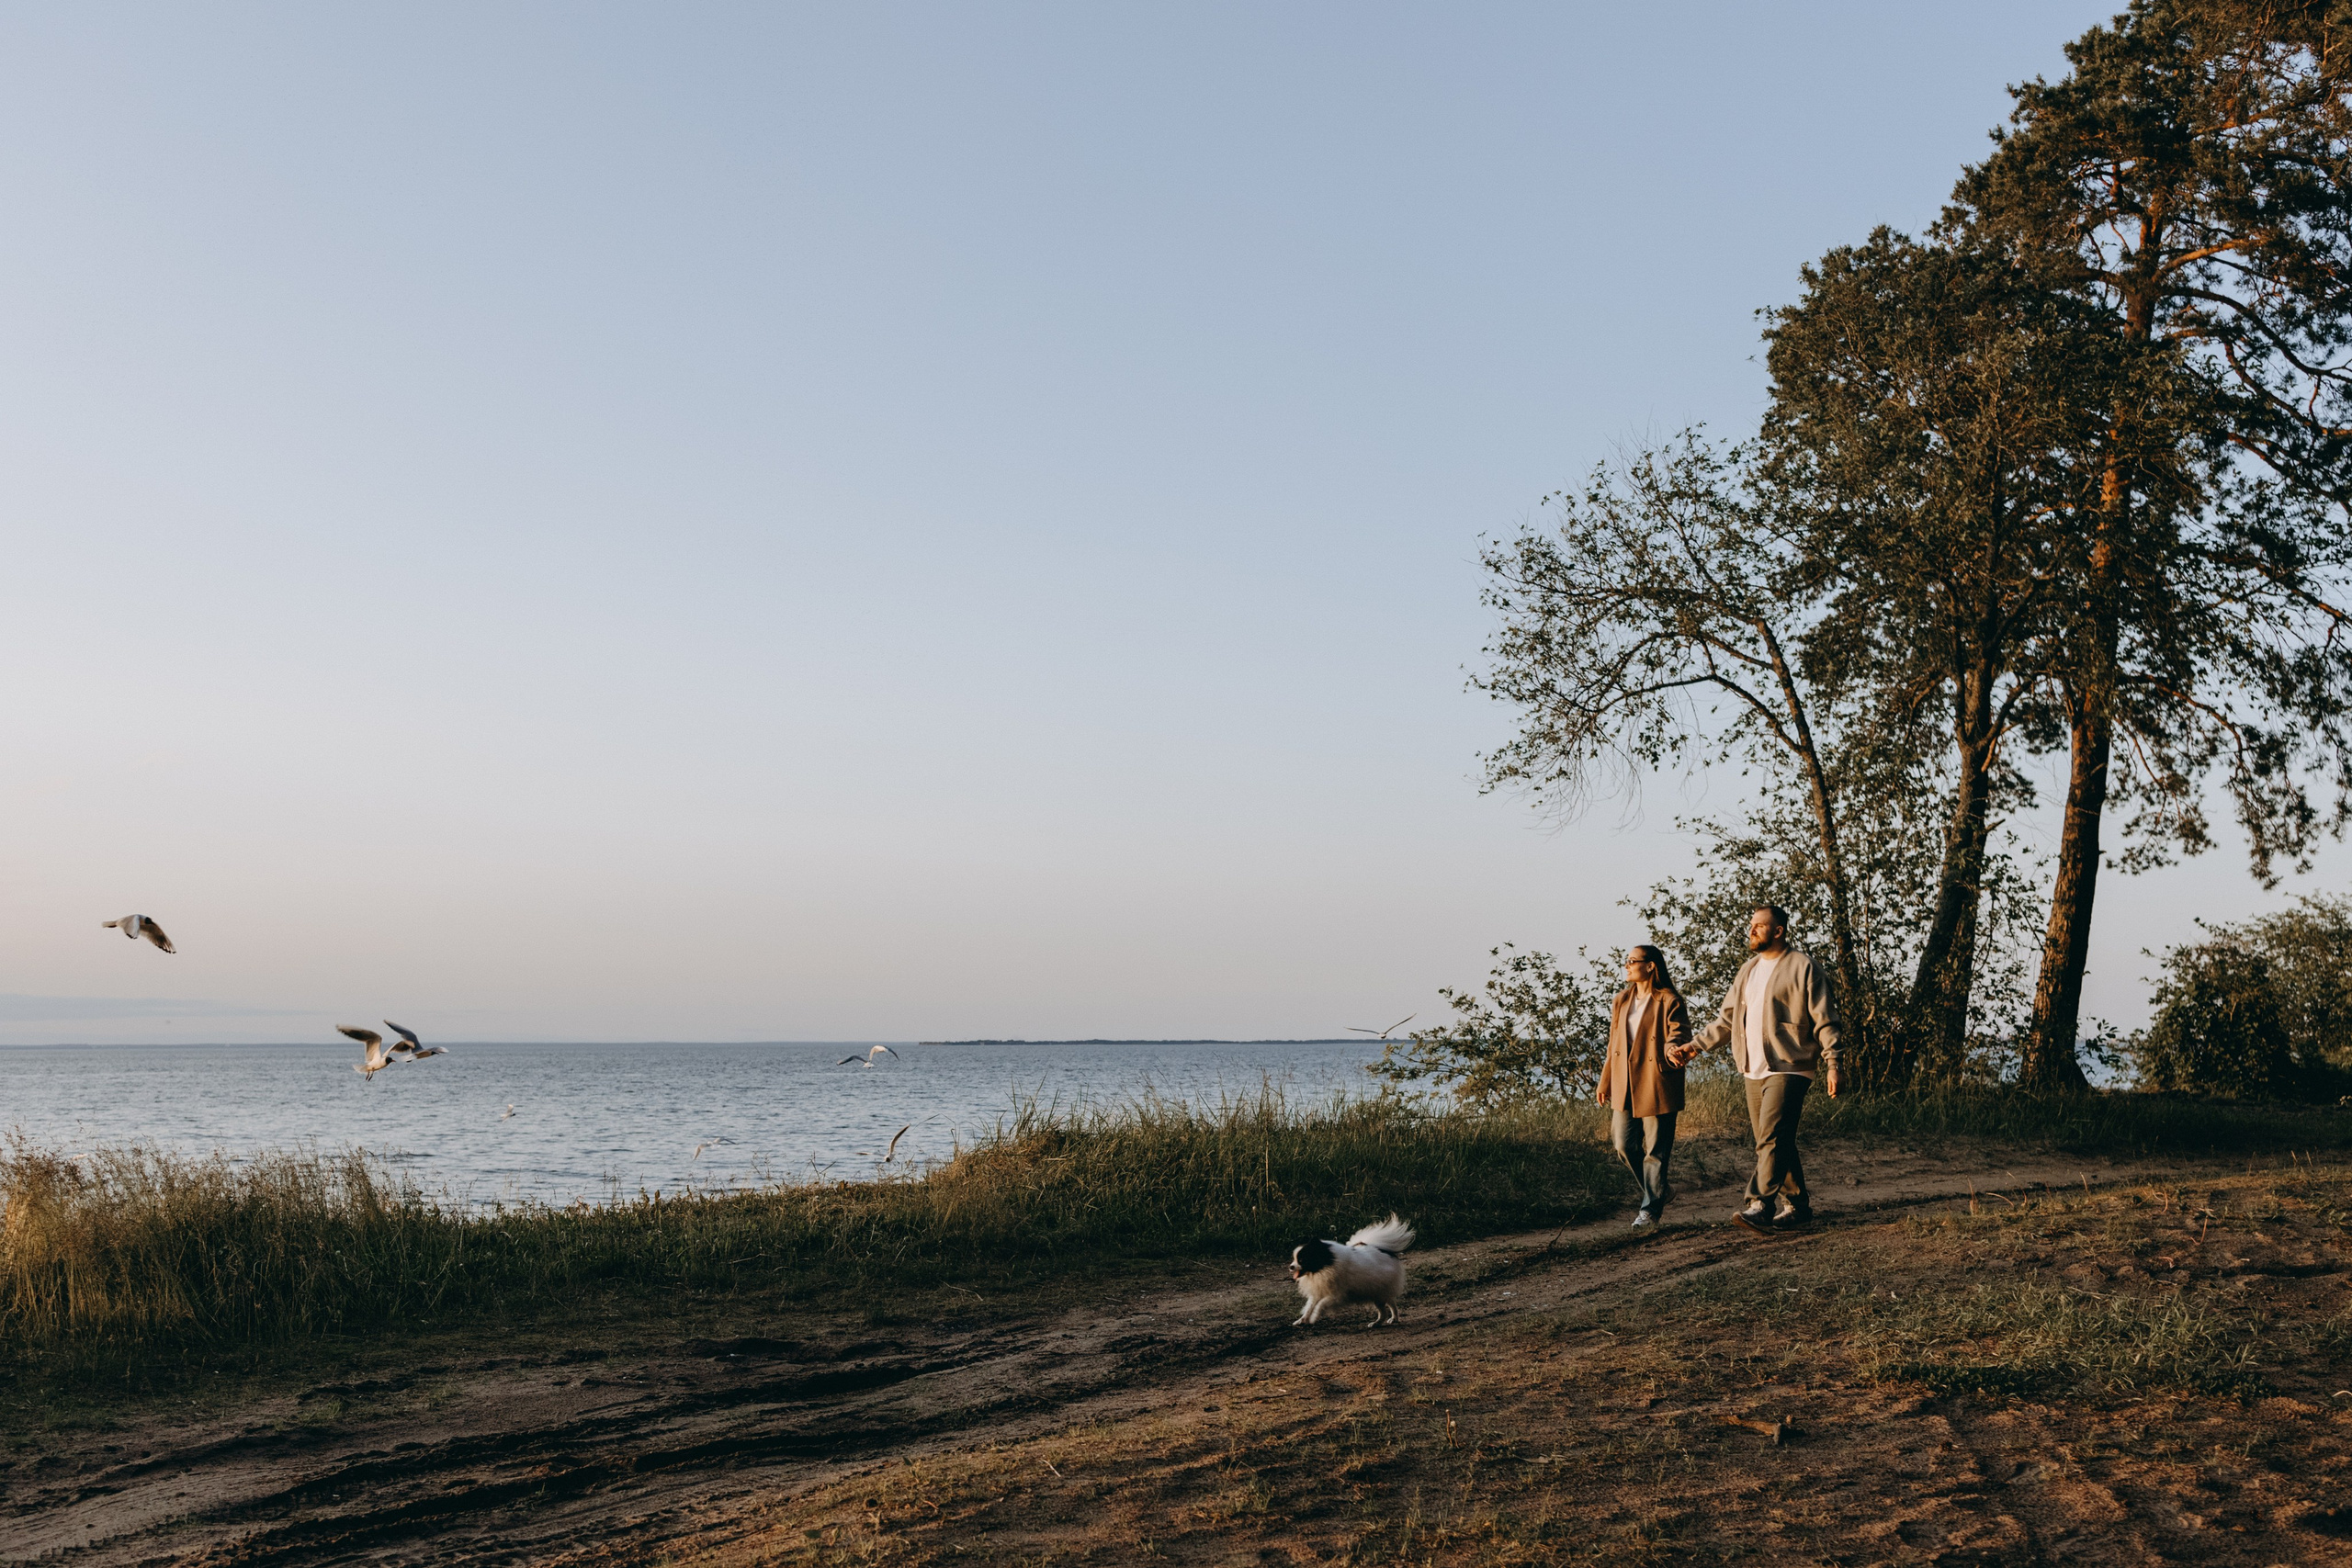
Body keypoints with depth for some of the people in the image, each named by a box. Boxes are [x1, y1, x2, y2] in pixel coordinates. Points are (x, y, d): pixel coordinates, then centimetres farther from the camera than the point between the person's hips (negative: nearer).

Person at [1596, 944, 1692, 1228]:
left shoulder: (1669, 1001, -7)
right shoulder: (1621, 1001, 14)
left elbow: (1679, 1034, -14)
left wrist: (1673, 1048, -38)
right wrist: (1605, 1082, 22)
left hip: (1656, 1087, -7)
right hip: (1624, 1086, 7)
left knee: (1655, 1149, -1)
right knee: (1623, 1146, 5)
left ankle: (1651, 1208, 9)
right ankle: (1661, 1189, 25)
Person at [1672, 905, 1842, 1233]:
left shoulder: (1803, 968, -4)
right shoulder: (1748, 971, 18)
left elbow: (1825, 1021, -6)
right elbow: (1727, 1019, 21)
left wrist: (1832, 1065, -13)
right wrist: (1696, 1045, 12)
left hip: (1787, 1068, -7)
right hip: (1754, 1071, 7)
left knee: (1771, 1138, -17)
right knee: (1778, 1142, 10)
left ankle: (1761, 1206, -24)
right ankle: (1797, 1206, 18)